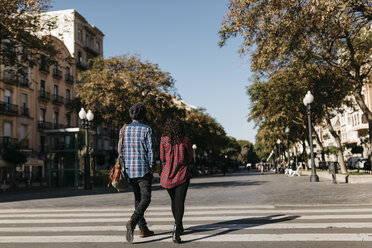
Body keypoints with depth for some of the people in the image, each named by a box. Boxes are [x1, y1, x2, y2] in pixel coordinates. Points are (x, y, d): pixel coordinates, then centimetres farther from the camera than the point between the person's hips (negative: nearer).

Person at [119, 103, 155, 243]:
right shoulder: (146, 130, -7)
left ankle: (143, 229, 18)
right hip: (143, 170, -5)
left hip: (129, 170, 5)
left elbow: (120, 151, 6)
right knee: (145, 199, 1)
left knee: (138, 198, 15)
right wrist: (151, 167, 2)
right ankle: (132, 222, -21)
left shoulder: (123, 130, 6)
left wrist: (123, 168, 13)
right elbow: (150, 151, -8)